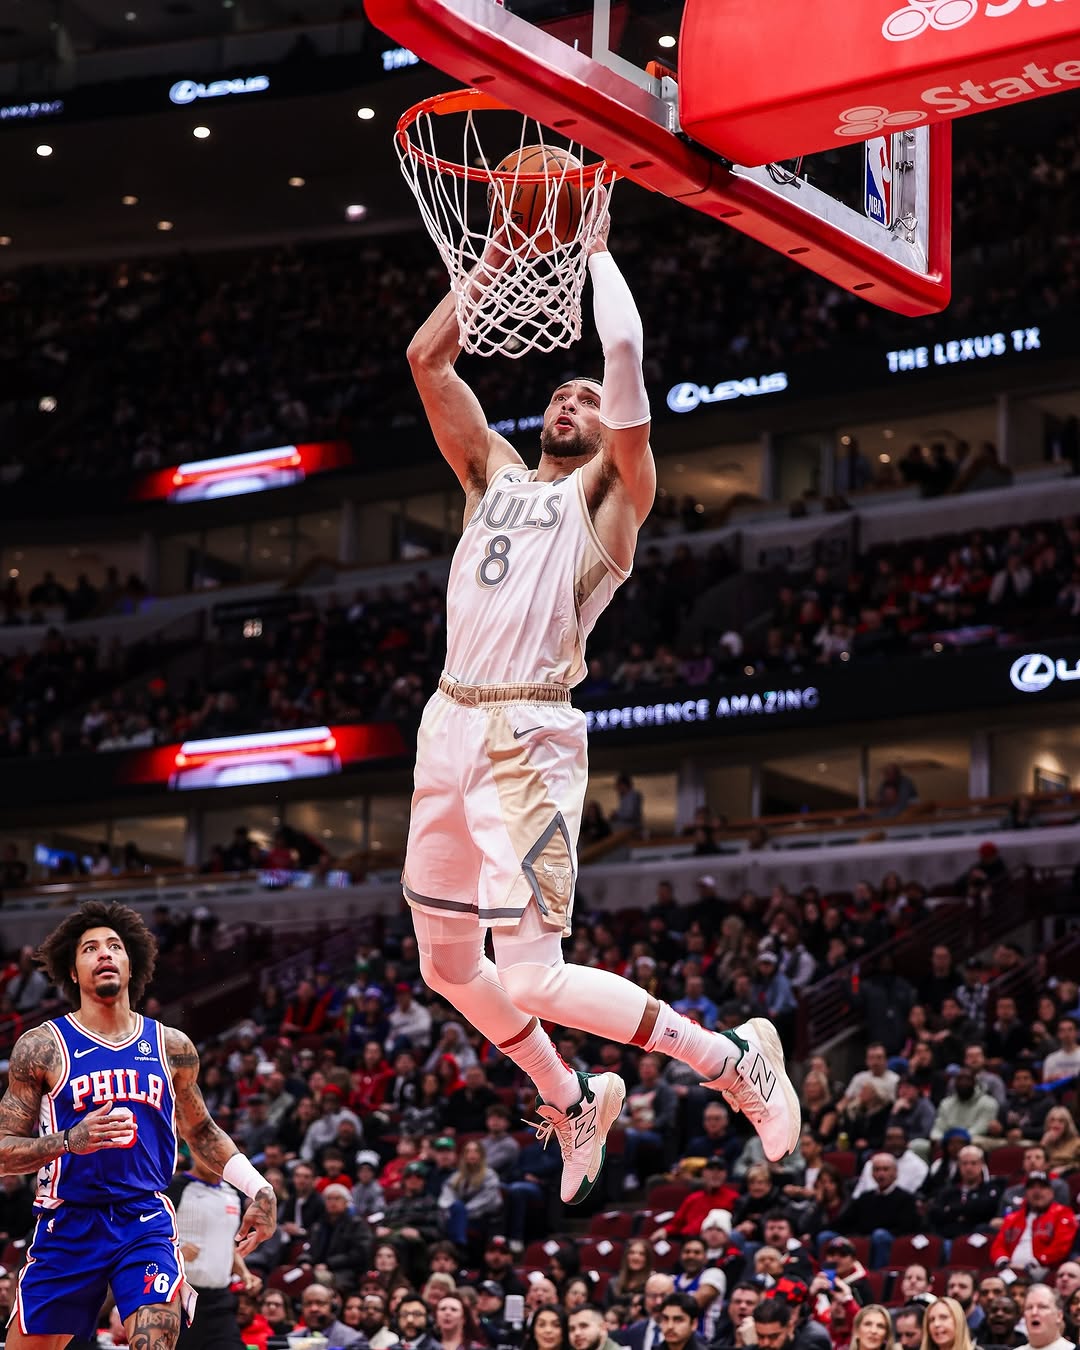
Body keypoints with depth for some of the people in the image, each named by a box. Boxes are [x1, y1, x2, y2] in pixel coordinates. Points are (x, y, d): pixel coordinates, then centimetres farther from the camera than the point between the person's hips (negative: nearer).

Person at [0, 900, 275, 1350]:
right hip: (67, 1226, -1)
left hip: (146, 1224, 1)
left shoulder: (172, 1047, 7)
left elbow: (201, 1132, 22)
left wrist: (258, 1189, 11)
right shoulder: (40, 1047, -3)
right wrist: (69, 1141, -22)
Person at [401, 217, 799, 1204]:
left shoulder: (610, 489, 4)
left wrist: (597, 247, 3)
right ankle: (571, 1101, 37)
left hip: (529, 734, -7)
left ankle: (735, 1059, 2)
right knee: (448, 965, 15)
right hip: (449, 724, 7)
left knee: (533, 977, -14)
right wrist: (498, 256, 15)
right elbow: (428, 357, 16)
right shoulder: (494, 472, 20)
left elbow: (625, 354, -9)